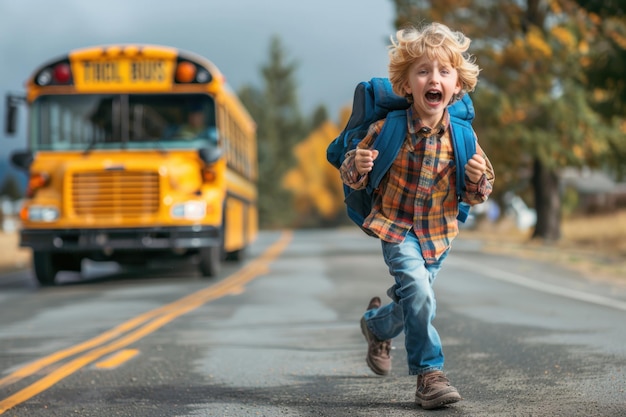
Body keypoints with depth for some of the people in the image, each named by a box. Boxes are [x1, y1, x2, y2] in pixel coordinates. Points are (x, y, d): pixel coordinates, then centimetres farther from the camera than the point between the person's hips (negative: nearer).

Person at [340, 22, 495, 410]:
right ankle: (429, 373, -11)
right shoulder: (388, 128, -16)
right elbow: (352, 176, -6)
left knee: (414, 306, 14)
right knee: (417, 288, -24)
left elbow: (475, 195, 0)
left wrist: (478, 179, -22)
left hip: (438, 233, 3)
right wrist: (358, 167, -28)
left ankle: (377, 323, 48)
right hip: (395, 225, -3)